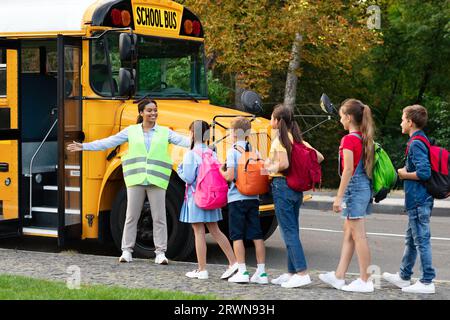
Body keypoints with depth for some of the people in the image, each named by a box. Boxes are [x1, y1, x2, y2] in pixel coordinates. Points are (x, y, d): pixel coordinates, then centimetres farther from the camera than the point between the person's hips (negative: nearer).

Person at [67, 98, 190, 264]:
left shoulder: (165, 132, 7)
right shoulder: (131, 131, 8)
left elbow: (183, 140, -3)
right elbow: (109, 142, 8)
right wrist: (84, 146, 4)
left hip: (157, 180, 0)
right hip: (136, 180, 1)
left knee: (159, 217, 1)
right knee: (131, 216, 5)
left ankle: (160, 252, 8)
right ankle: (127, 250, 13)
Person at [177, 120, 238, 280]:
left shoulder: (191, 155, -14)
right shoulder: (212, 154, 5)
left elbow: (188, 178, -17)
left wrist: (179, 169, 0)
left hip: (196, 197, -6)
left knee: (199, 232, 0)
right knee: (215, 231, 13)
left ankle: (202, 270, 5)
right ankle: (233, 262, 9)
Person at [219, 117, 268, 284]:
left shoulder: (233, 151, -9)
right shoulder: (255, 151, 7)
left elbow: (230, 176, -18)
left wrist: (221, 170, 1)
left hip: (237, 197, -5)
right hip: (253, 198, 5)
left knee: (237, 235, 3)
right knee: (257, 234, 7)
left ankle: (242, 272, 0)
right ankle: (261, 272, 8)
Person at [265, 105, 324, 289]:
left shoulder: (279, 140, -12)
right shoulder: (297, 139, 12)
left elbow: (283, 164, -25)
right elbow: (319, 157, 11)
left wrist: (269, 167, -8)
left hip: (281, 186, -8)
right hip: (297, 188, 8)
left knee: (288, 231, -7)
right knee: (292, 230, 13)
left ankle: (302, 273, -11)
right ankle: (291, 272, 18)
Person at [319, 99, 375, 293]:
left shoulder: (349, 140, -14)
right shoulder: (364, 139, 11)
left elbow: (348, 169, -18)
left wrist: (339, 196, -17)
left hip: (354, 187, -9)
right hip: (364, 187, 9)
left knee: (358, 235, -4)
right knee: (348, 233, 13)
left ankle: (365, 281, 0)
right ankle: (339, 276, 19)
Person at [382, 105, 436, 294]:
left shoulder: (416, 143, -18)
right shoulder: (423, 140, 12)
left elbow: (424, 173, -26)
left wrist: (404, 174, -12)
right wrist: (407, 171, 10)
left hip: (418, 200, -10)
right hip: (420, 199, 10)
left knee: (421, 240, -4)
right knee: (412, 239, 18)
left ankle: (427, 282, 2)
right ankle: (404, 277, 28)